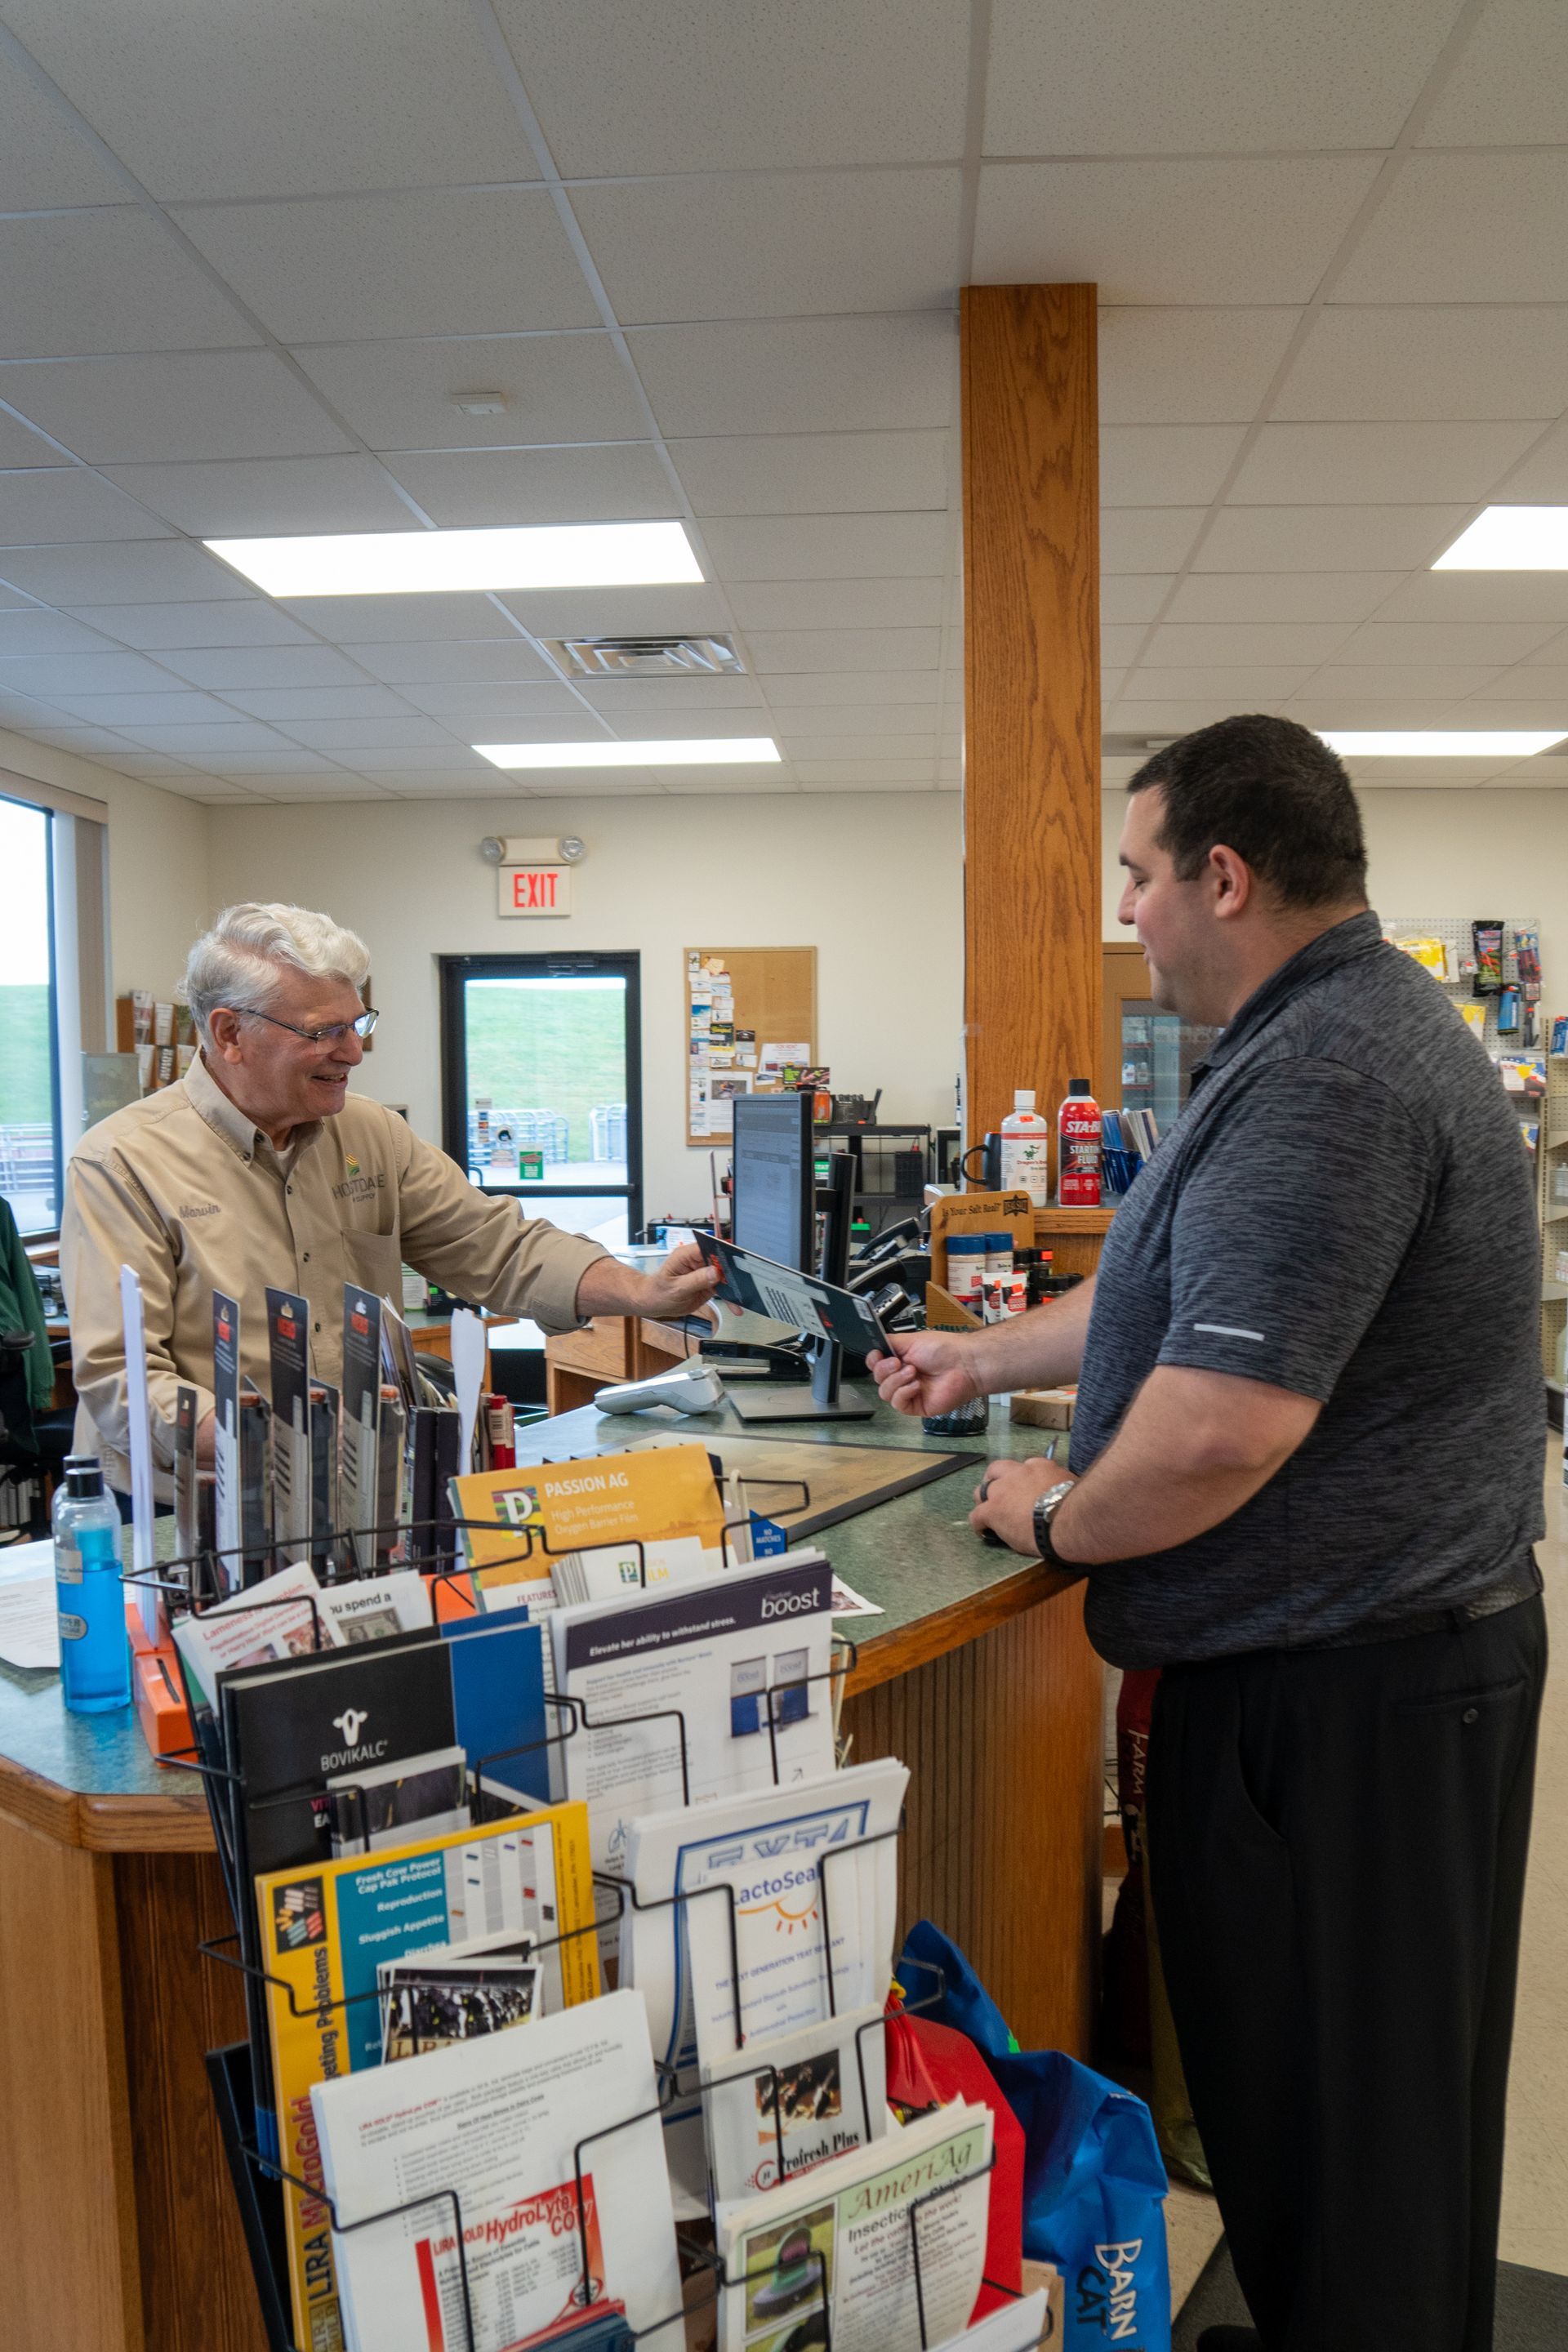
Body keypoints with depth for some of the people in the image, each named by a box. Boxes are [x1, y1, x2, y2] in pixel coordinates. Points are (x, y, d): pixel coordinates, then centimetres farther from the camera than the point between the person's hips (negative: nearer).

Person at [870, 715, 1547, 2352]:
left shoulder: (1321, 1079, -25)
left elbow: (1218, 1430, -30)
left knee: (1324, 2104, 7)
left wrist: (1052, 1520, -12)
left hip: (1340, 1682, -11)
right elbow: (1179, 1294, 21)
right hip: (1400, 1633, 11)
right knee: (1374, 2077, 23)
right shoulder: (1344, 1027, 11)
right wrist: (982, 1358, 24)